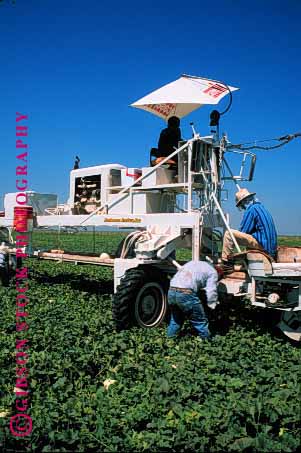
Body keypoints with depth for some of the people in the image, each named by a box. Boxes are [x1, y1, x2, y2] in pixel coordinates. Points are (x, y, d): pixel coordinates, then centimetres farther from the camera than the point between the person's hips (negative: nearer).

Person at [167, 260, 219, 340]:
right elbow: (211, 292, 0)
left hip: (171, 291, 7)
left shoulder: (192, 263, 31)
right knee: (201, 321, 9)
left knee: (175, 320, 28)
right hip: (186, 294, -7)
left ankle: (170, 339, 34)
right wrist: (212, 305, 13)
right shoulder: (213, 272, 12)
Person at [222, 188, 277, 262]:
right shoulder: (261, 207, 18)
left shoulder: (251, 209, -10)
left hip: (261, 244, -10)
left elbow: (242, 231, -9)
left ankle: (224, 261, -4)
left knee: (229, 233, -9)